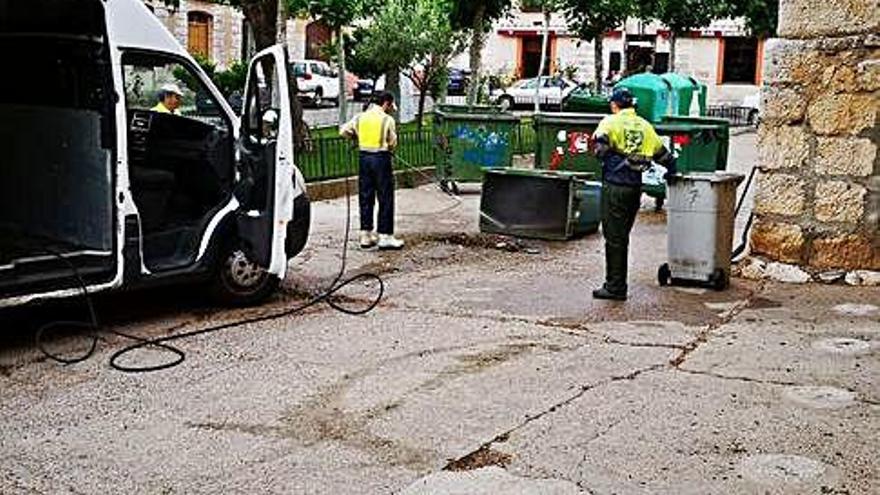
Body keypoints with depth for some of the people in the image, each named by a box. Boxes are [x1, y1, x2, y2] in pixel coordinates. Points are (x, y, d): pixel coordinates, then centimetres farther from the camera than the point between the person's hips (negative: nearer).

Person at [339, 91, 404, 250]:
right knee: (386, 199, 1)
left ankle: (366, 235, 15)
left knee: (366, 197, 11)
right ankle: (385, 237, 1)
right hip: (381, 158, -5)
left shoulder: (361, 117, 6)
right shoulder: (387, 119, -7)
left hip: (364, 157, 5)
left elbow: (343, 131, 5)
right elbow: (392, 142, -4)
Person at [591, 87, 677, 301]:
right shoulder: (645, 126, 13)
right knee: (622, 237, 15)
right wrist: (671, 172, 35)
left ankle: (615, 287, -1)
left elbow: (601, 142, -22)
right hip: (636, 187, 6)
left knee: (613, 237, -2)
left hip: (615, 185, -6)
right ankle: (617, 284, 21)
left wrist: (603, 156, -4)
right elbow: (663, 153, 19)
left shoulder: (611, 122, -3)